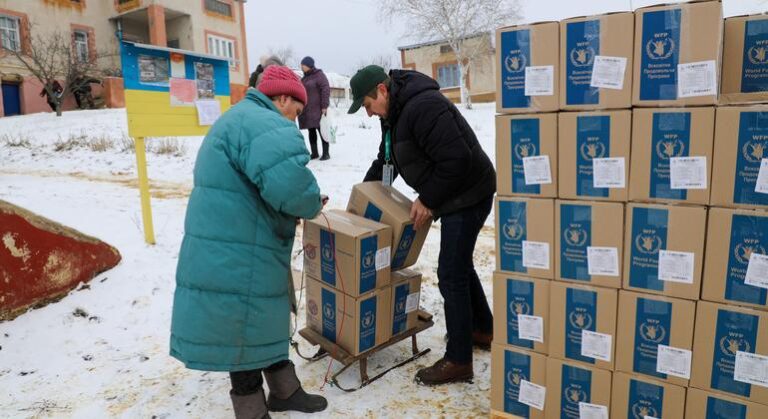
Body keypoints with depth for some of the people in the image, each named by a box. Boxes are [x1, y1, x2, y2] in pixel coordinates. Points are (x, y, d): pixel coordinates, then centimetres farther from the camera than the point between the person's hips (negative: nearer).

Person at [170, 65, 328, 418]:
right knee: (246, 336, 7)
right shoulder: (264, 123, -17)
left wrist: (289, 213, 13)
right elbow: (287, 180, -36)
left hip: (229, 254, 11)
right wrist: (312, 206, -14)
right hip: (239, 261, -11)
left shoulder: (237, 119, 20)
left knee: (267, 323, 23)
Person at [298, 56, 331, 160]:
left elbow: (326, 90, -14)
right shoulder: (305, 78, 18)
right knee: (311, 132, 10)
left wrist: (324, 106, -20)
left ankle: (326, 153, 0)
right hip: (306, 110, 8)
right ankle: (314, 153, 17)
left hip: (317, 109, -8)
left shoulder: (319, 75, -5)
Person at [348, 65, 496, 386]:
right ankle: (483, 330, 41)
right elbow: (385, 161, 18)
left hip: (468, 195, -11)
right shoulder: (394, 113, 9)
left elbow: (456, 160, -29)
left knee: (451, 275, -5)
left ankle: (458, 362, 9)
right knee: (460, 265, 22)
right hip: (453, 196, 11)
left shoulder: (423, 106, -24)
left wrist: (427, 200, -18)